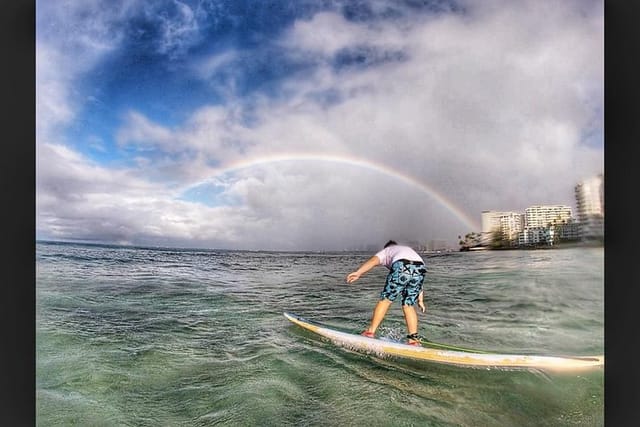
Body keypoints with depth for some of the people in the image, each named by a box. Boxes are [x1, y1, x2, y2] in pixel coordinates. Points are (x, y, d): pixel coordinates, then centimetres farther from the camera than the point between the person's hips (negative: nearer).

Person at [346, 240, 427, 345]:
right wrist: (420, 300, 38)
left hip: (401, 266, -4)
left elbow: (373, 260, 8)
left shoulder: (386, 250, 32)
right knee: (408, 305, 15)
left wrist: (358, 273, -5)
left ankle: (370, 331, 8)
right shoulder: (408, 249, 44)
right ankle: (414, 339, 13)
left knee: (386, 299, 6)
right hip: (420, 268, 5)